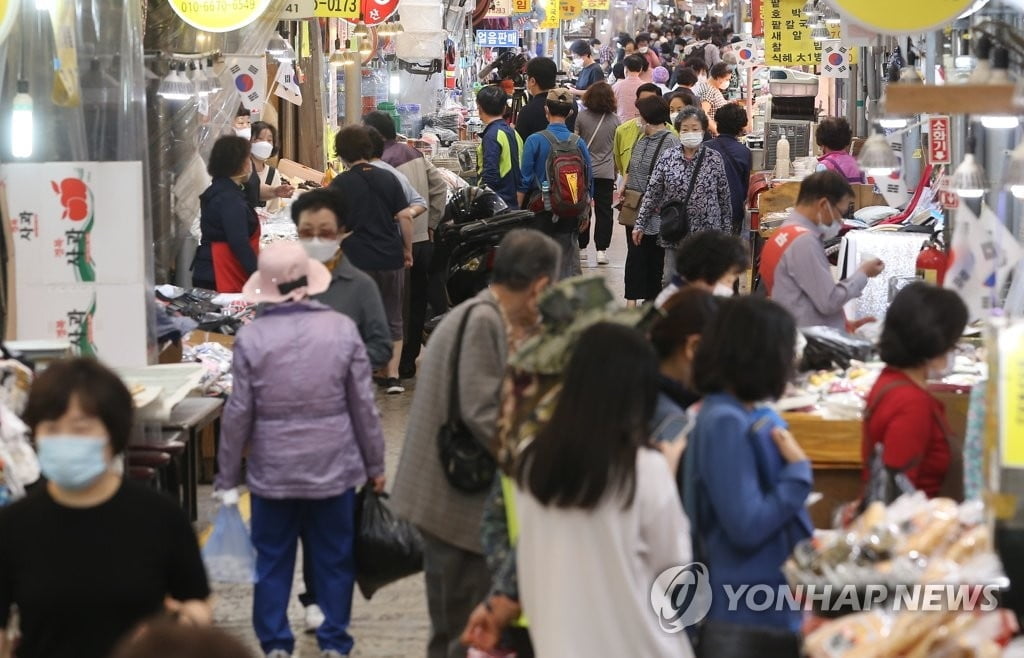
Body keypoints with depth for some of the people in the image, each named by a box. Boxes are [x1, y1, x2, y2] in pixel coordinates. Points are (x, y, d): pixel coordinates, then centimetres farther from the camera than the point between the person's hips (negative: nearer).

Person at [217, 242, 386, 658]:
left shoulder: (251, 337, -10)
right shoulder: (342, 329, -8)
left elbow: (238, 415, -7)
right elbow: (363, 406, -3)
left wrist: (227, 478, 4)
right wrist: (375, 466, 8)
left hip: (272, 472, 0)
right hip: (334, 468, 1)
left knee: (272, 561, 12)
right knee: (334, 560, 12)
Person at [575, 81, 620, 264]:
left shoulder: (581, 117, -6)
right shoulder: (615, 120, -3)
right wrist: (617, 170, 16)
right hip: (606, 172, 0)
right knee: (604, 210, 3)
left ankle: (581, 247, 17)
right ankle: (601, 249, -4)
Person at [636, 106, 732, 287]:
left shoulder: (714, 159, -1)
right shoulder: (668, 158, 2)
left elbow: (724, 196, 4)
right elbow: (652, 193, 4)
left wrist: (726, 229, 5)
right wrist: (640, 224, 3)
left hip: (706, 231, -1)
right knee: (670, 280, 4)